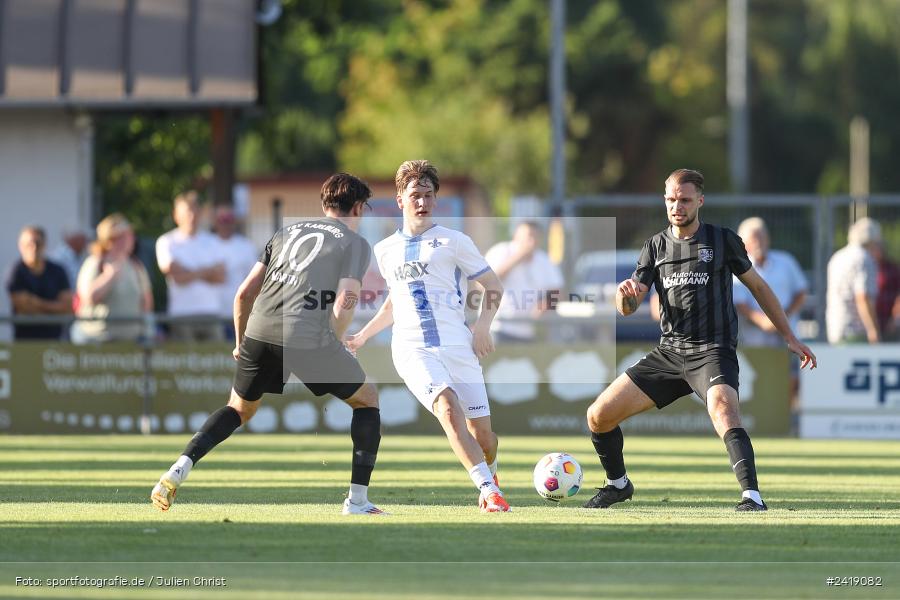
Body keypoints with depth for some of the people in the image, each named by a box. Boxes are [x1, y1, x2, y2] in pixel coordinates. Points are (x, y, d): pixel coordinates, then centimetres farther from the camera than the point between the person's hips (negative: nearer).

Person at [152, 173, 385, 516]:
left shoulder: (286, 233, 24)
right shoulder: (356, 244, 10)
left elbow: (244, 294, 19)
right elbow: (343, 307, -5)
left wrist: (240, 343, 32)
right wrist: (330, 350, 11)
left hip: (259, 332, 4)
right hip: (310, 337, -4)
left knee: (240, 410, 26)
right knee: (367, 400, 17)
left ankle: (179, 469, 5)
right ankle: (357, 502, 12)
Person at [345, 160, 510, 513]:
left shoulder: (453, 242, 5)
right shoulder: (385, 251, 15)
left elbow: (493, 286, 9)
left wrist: (483, 326, -6)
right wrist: (363, 336, 28)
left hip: (458, 347, 0)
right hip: (412, 349, 1)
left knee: (481, 433, -1)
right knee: (449, 410, -28)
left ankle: (489, 472, 35)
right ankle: (489, 491, -33)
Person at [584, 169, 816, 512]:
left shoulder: (723, 240, 1)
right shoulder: (656, 246, 10)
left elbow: (758, 287, 12)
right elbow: (627, 309, 6)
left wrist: (789, 337, 11)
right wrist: (625, 293, -19)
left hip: (713, 352, -5)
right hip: (669, 352, 5)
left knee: (723, 413, -36)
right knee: (598, 416, 1)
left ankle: (753, 498, -45)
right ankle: (618, 484, 27)